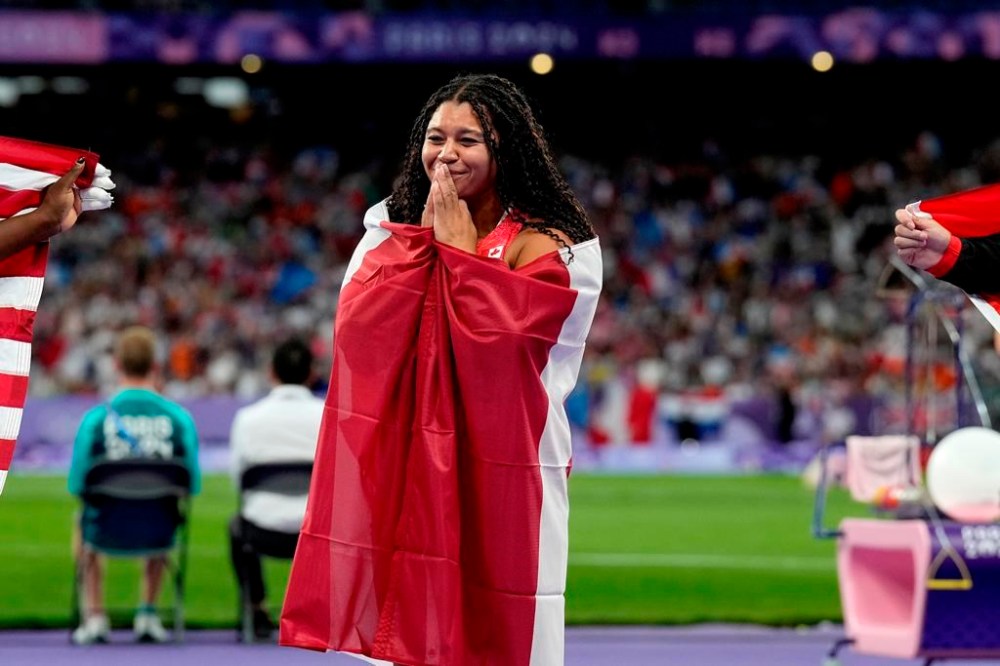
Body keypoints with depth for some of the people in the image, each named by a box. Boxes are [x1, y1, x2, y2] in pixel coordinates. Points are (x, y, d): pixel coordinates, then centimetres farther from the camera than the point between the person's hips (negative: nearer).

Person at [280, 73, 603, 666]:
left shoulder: (547, 244, -4)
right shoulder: (393, 226, 10)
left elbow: (501, 343, -18)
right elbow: (355, 327, -5)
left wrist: (459, 249, -11)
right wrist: (420, 237, -8)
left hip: (502, 477, -4)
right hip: (403, 469, 4)